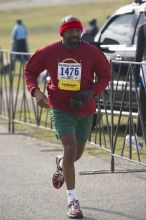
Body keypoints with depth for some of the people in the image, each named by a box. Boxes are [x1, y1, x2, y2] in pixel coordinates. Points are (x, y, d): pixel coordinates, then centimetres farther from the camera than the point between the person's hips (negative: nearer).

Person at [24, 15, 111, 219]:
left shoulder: (92, 52, -9)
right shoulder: (49, 52, -8)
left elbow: (106, 75, 0)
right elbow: (29, 70, 5)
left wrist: (91, 93, -17)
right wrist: (35, 90, -13)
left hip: (85, 109, 2)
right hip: (60, 108, -2)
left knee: (77, 153, 18)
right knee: (70, 148, -19)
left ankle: (61, 164, 58)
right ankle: (73, 201, -11)